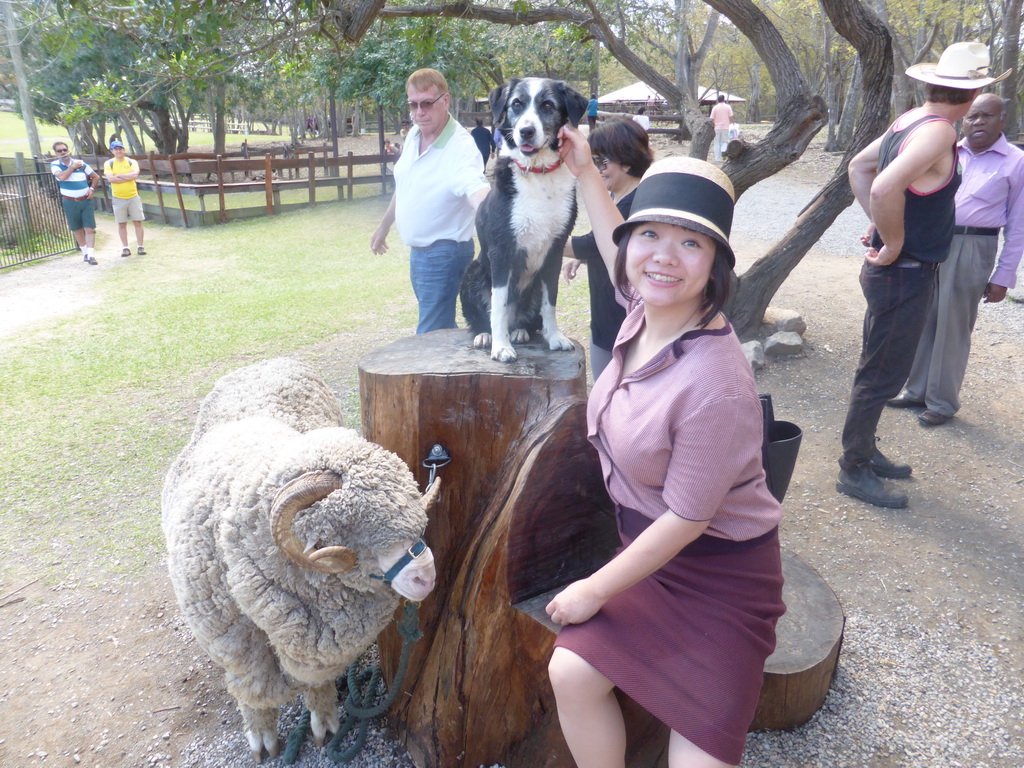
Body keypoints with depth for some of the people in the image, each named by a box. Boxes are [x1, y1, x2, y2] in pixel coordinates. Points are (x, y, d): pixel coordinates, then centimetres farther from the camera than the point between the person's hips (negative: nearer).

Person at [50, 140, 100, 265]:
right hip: (70, 202, 0)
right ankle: (85, 253, 21)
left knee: (89, 229, -7)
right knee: (78, 230, 9)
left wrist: (92, 189, -3)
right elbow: (62, 177, -20)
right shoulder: (55, 165, 0)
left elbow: (96, 177, 12)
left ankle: (90, 255, -7)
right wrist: (72, 167, -9)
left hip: (86, 201, 0)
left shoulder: (81, 163, 4)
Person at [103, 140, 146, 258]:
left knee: (138, 222, 0)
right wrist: (128, 177, -13)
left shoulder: (132, 162, 3)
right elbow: (110, 178, -14)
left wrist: (119, 175, -13)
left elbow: (135, 174, -16)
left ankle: (140, 246, 7)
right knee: (121, 224, 4)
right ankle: (125, 247, 11)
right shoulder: (109, 163, 2)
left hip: (133, 196, 0)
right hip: (119, 198, 0)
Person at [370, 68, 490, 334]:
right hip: (418, 250, 8)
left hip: (444, 254, -8)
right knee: (443, 328, 23)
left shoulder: (461, 146, -23)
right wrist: (384, 226, 26)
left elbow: (478, 192, -41)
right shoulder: (413, 136, 2)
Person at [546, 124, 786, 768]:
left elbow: (686, 520, -23)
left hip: (719, 572, -6)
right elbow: (617, 247, 16)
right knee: (571, 672, -7)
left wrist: (596, 590, -11)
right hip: (650, 547, 6)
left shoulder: (717, 384, -32)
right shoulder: (644, 312, -9)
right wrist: (585, 171, 19)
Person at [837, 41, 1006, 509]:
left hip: (892, 271, 9)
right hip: (906, 274, -9)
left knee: (878, 368, 19)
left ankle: (864, 450, 33)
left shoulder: (909, 120, 6)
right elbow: (885, 187, -35)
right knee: (882, 375, 0)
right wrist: (893, 246, -21)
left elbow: (858, 167, 17)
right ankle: (854, 470, 12)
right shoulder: (938, 131, -20)